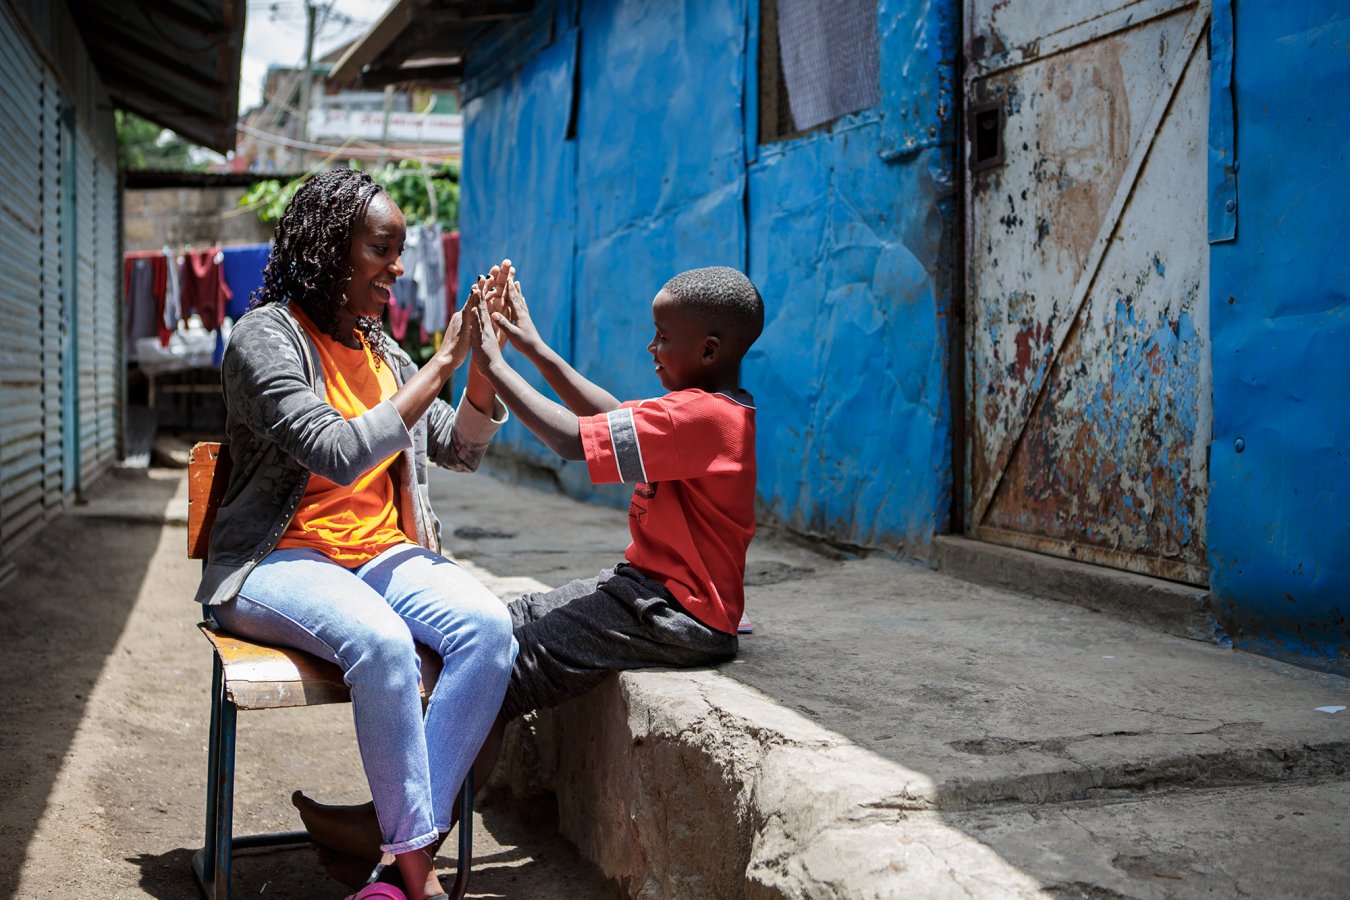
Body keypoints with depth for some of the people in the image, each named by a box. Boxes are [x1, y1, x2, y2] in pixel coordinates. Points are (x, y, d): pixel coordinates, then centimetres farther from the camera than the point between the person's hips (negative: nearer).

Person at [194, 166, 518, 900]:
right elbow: (336, 453, -21)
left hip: (383, 555, 6)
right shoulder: (266, 337, -7)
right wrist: (440, 365, -17)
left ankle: (407, 840, -21)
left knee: (488, 625, -24)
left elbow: (460, 449, 15)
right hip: (279, 560, -6)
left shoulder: (381, 350, 15)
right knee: (382, 641, -36)